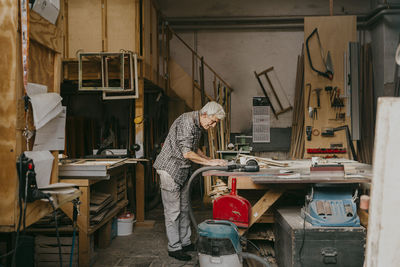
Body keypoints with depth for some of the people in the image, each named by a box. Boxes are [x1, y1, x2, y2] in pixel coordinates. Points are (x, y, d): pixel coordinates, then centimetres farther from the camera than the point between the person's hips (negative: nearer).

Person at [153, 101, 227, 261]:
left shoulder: (199, 125, 8)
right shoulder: (186, 122, -22)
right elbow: (187, 153, -27)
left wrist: (209, 159, 6)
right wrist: (209, 163, -21)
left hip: (183, 170, 10)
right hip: (170, 168, -10)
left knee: (184, 208, 14)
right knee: (173, 210, -3)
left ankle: (185, 242, 23)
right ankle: (174, 248, 5)